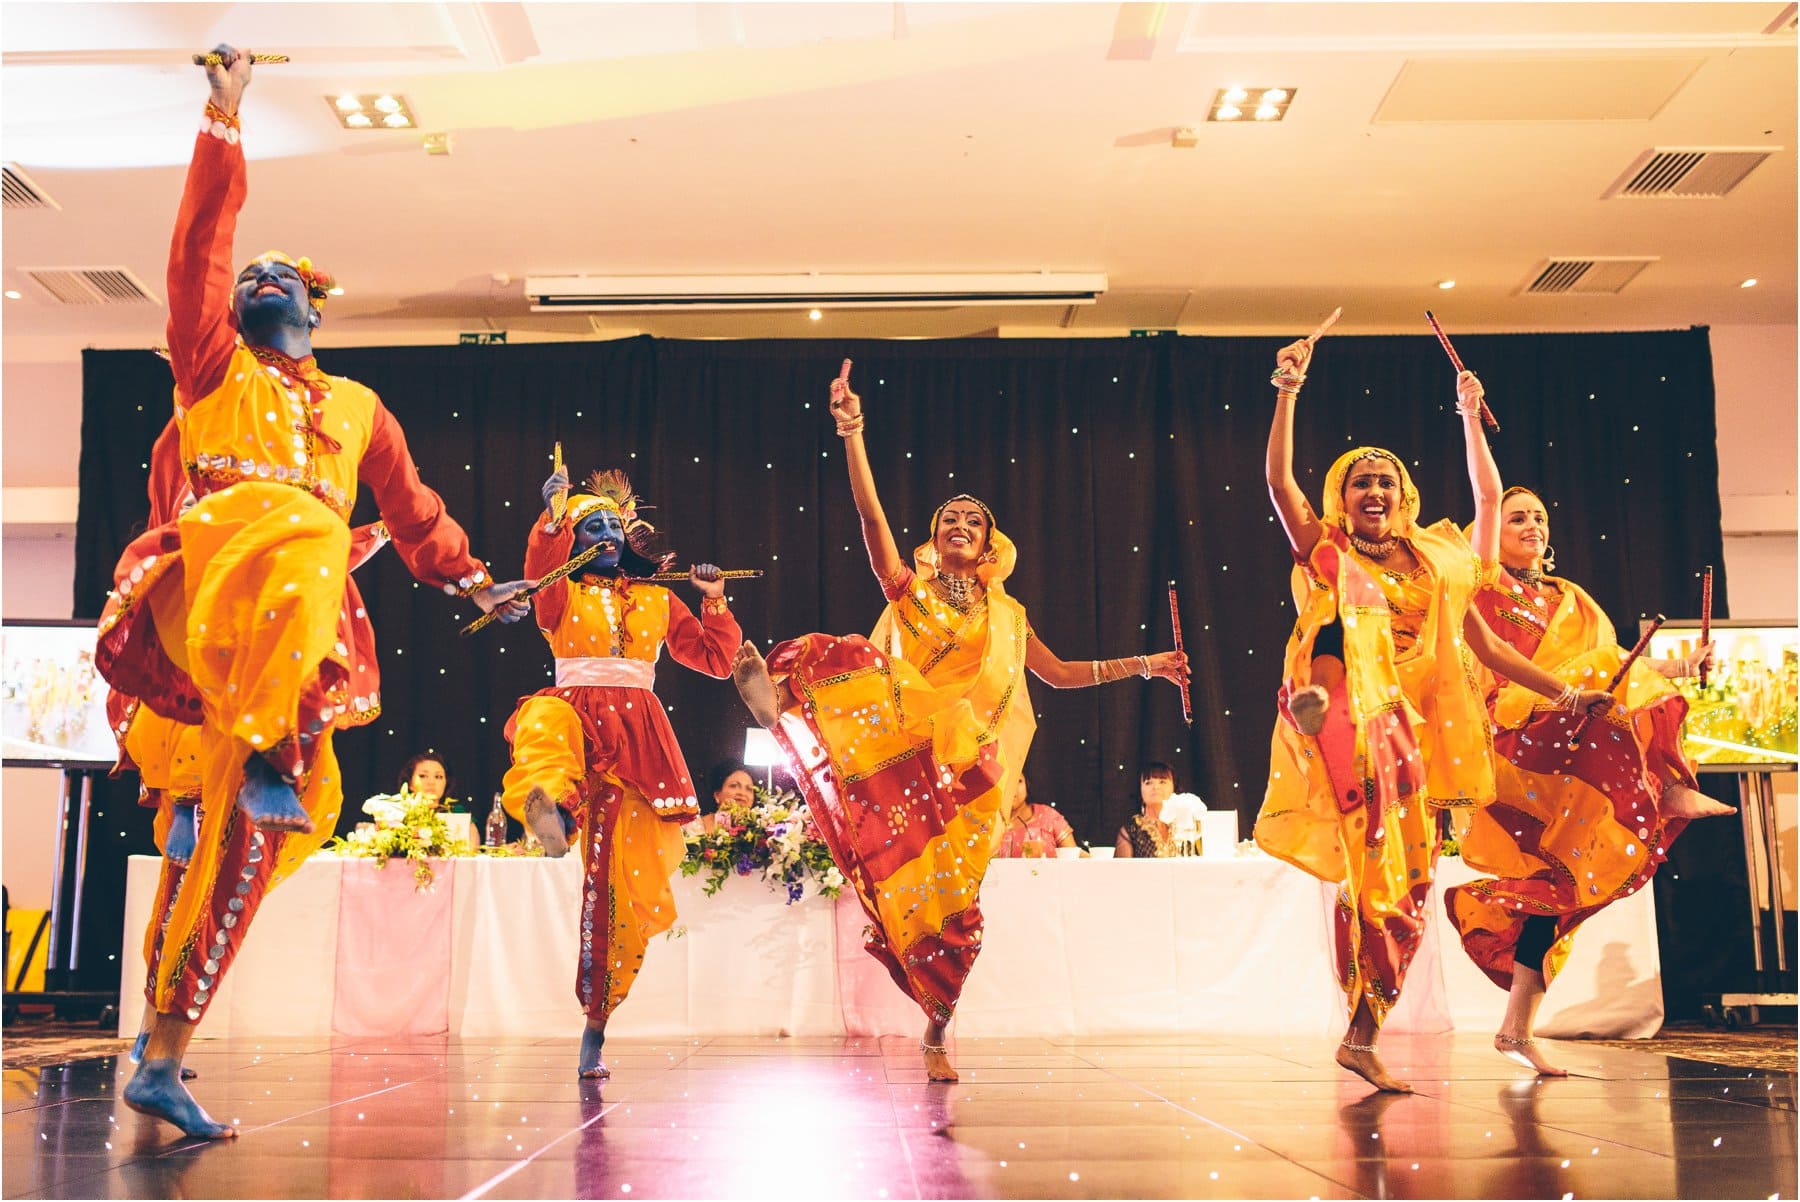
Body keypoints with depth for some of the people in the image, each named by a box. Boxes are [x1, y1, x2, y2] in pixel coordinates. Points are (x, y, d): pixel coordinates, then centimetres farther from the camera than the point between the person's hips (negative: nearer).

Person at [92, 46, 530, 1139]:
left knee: (255, 833, -8)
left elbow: (411, 507, 35)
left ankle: (164, 1058, -6)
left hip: (303, 631, 3)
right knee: (305, 538, -40)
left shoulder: (356, 407, 30)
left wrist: (472, 579, 29)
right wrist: (225, 121, 10)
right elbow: (201, 246, 11)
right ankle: (265, 749, -37)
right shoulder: (214, 366, 20)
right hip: (212, 586, -3)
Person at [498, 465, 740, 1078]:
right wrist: (555, 515, -22)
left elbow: (716, 660, 19)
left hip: (640, 733, 1)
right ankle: (552, 807, -75)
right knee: (545, 721, -41)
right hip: (577, 710, -1)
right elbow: (540, 570, -9)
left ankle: (595, 1027, 6)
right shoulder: (564, 596, 15)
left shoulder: (659, 601, 21)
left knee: (630, 880, -6)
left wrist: (715, 601, 9)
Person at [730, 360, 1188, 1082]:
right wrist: (852, 435, -10)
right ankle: (782, 697, -54)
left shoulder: (1006, 613, 20)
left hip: (974, 761, 1)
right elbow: (871, 515, 1)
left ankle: (936, 1034, 7)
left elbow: (1058, 674, 26)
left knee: (951, 893, -5)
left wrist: (1141, 665, 22)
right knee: (856, 657, -28)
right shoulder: (910, 590, 12)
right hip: (908, 739, -1)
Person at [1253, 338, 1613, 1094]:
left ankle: (1363, 1037, 5)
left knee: (1401, 886, 0)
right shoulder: (1327, 554, 5)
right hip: (1346, 716, -3)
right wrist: (1288, 390, -13)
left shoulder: (1434, 565, 15)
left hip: (1407, 729, 3)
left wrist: (1563, 694, 15)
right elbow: (1277, 479, -8)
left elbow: (1485, 648, 18)